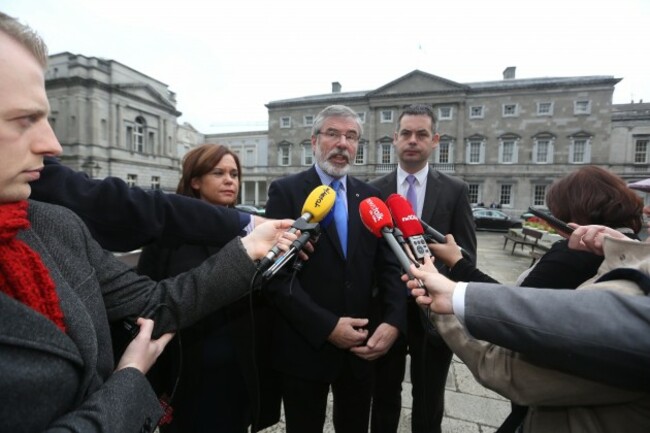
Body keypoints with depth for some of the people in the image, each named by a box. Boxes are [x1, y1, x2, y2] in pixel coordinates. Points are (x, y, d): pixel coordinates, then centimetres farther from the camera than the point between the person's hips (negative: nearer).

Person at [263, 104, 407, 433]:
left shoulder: (370, 196, 4)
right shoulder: (285, 191, -9)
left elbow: (388, 265, 1)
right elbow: (277, 274, -15)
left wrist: (393, 321, -14)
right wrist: (326, 327, -18)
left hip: (361, 345, 4)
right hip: (305, 346, -3)